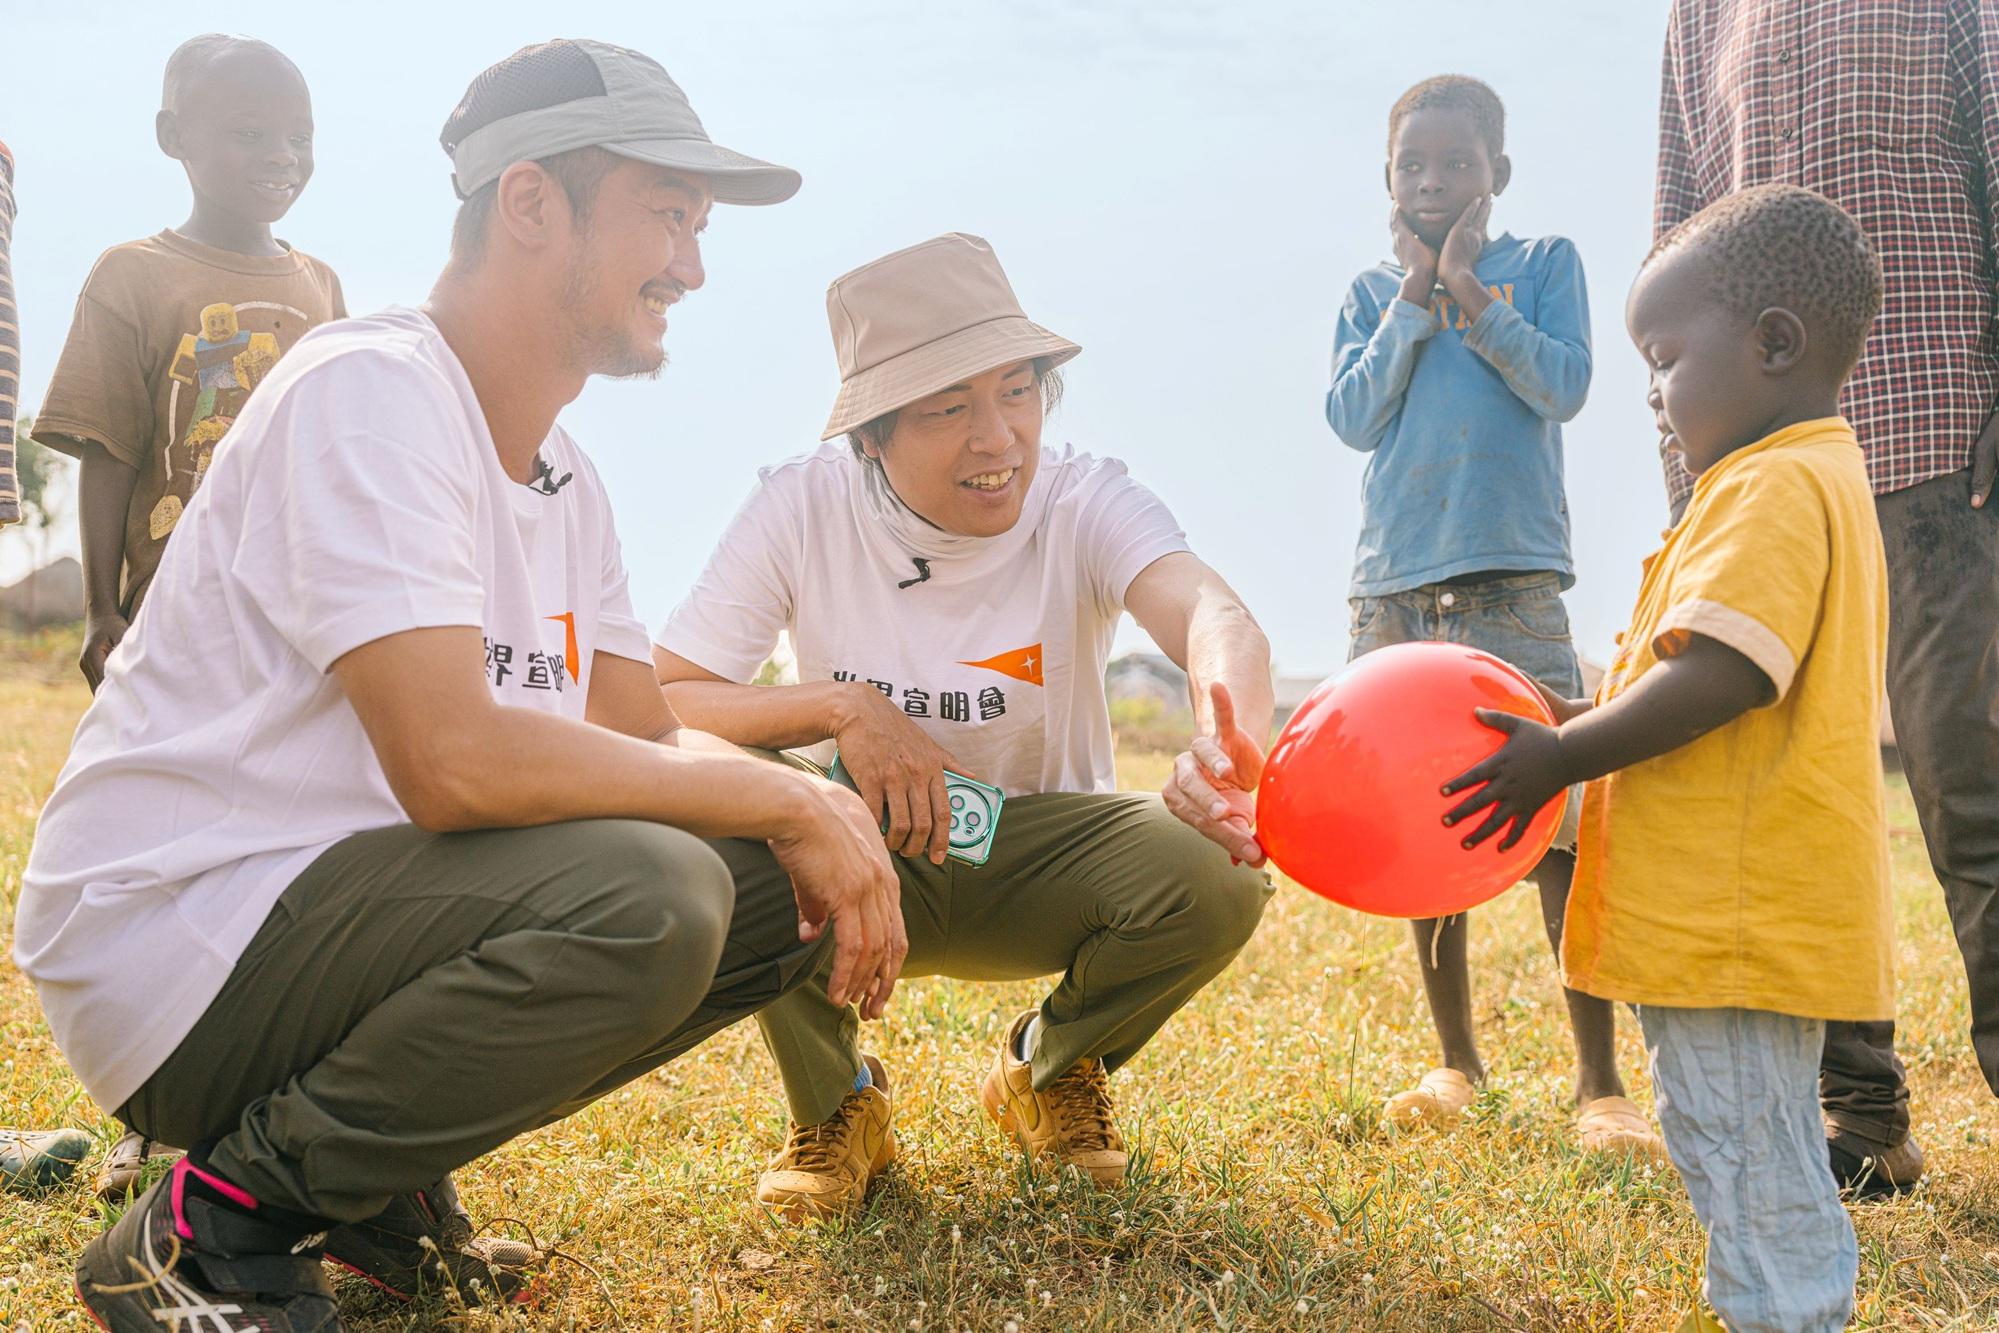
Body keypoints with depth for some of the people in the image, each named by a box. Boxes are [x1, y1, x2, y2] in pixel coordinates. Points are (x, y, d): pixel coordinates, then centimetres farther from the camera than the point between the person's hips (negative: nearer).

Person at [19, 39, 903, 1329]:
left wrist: (825, 829, -10)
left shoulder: (564, 479, 12)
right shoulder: (371, 391, -18)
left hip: (361, 899, 9)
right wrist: (792, 797, -21)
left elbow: (653, 741, 11)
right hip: (167, 949, -9)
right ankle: (215, 1223, -10)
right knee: (642, 893, -31)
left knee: (784, 886, 1)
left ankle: (379, 1178, 8)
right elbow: (454, 760, -30)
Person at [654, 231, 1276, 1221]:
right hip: (867, 866, 0)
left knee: (1217, 872, -30)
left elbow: (1209, 613, -39)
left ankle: (1050, 1067, 6)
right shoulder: (803, 507, -14)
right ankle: (834, 1104, -3)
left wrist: (1231, 753, -62)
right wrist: (840, 708, -31)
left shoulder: (1085, 500, -17)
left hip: (1043, 861, 1)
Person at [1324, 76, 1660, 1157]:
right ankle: (1456, 1061, 19)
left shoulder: (1544, 263, 9)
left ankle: (1599, 1083, -6)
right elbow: (1352, 419, 2)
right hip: (1394, 590, 3)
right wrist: (1415, 298, -2)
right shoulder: (1371, 294, 15)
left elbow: (1564, 387, -5)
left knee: (1556, 825, -11)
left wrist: (1472, 295, -7)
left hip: (1514, 581, -3)